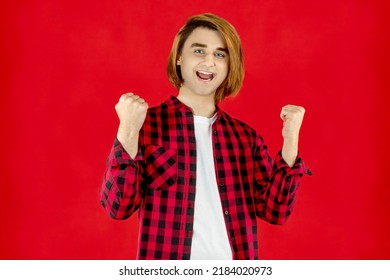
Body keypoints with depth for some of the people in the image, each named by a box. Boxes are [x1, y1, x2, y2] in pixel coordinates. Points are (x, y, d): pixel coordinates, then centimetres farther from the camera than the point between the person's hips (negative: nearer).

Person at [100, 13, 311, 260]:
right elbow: (119, 207, -11)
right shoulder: (146, 125, -5)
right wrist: (127, 132, -22)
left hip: (233, 270, 3)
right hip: (168, 266, -2)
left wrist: (290, 141, -11)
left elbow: (275, 210, -1)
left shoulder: (245, 137, 4)